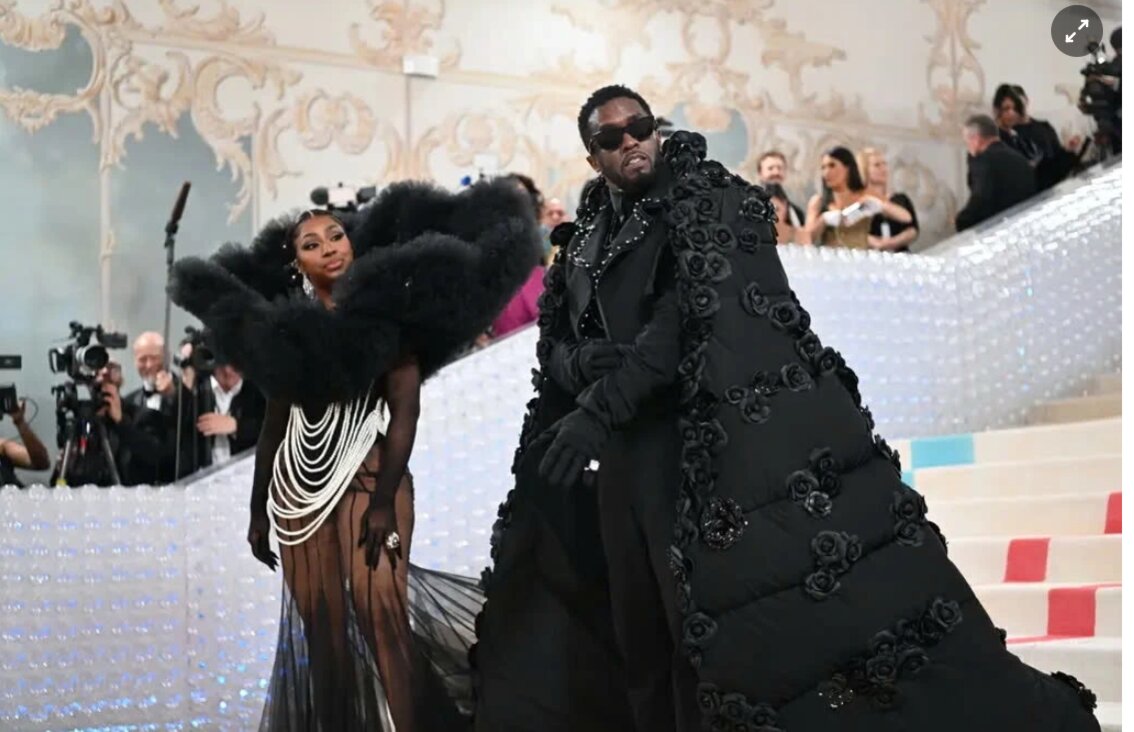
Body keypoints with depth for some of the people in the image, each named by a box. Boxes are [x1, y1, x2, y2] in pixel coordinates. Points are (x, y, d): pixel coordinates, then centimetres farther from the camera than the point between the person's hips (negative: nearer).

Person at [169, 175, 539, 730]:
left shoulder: (384, 310, 0)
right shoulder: (285, 324, 12)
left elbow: (405, 409, -8)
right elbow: (274, 422, 16)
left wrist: (384, 501, -17)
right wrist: (258, 510, 15)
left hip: (368, 470, -4)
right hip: (299, 480, 4)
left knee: (378, 606, -19)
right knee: (319, 624, 2)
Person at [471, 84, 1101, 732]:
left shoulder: (703, 193, 1)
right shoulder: (586, 243, 21)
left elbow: (698, 306, -12)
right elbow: (552, 344, 22)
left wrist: (598, 408, -16)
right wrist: (585, 360, -4)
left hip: (750, 436, -7)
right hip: (643, 466, 7)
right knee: (658, 646, 9)